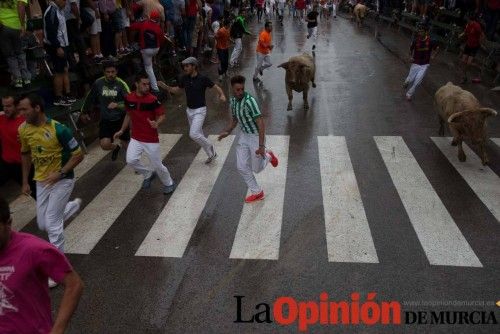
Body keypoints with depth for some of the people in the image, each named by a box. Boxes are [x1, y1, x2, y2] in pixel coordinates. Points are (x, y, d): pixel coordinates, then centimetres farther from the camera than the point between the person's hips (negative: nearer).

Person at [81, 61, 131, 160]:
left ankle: (119, 144, 52)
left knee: (125, 142, 11)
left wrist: (117, 105, -36)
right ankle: (116, 147, 25)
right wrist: (84, 112, 23)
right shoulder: (98, 83, -5)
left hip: (121, 119, -1)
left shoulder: (121, 84, -13)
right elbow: (90, 98, 11)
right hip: (106, 120, 1)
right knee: (105, 145, -12)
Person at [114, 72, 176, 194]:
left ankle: (169, 183, 30)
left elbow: (162, 115, -10)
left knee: (157, 165, 3)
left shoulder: (153, 99, -15)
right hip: (135, 138, 4)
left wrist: (157, 123, -31)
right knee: (131, 160, -12)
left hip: (151, 139, -4)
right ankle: (149, 174, 17)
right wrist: (122, 130, 17)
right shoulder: (129, 98, -2)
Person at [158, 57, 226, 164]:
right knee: (198, 134, 13)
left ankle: (210, 147, 5)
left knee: (193, 134, -19)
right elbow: (176, 90, 14)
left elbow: (216, 87, -7)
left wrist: (222, 95, -27)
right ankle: (211, 154, 29)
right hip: (189, 110, 7)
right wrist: (165, 87, -3)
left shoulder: (203, 79, -15)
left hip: (200, 110, -6)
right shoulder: (184, 79, 0)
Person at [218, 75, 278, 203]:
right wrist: (227, 132, -1)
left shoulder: (249, 101, -28)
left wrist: (261, 146, -31)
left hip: (256, 136, -7)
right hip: (244, 136, 7)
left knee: (257, 168, 8)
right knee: (242, 167, 5)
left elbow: (261, 123, -29)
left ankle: (268, 156, 39)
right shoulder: (232, 100, -2)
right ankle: (257, 193, 22)